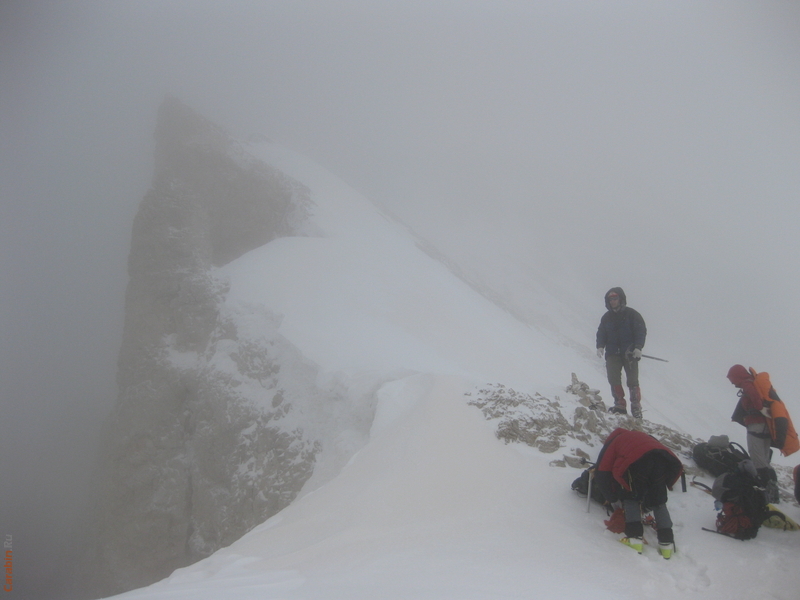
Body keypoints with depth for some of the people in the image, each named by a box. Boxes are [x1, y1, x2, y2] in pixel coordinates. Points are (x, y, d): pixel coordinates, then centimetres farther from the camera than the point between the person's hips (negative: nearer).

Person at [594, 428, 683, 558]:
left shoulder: (613, 441, 33)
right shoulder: (642, 436, 45)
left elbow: (602, 473, 25)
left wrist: (613, 498, 35)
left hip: (638, 461, -4)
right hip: (663, 458, 4)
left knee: (630, 498, 16)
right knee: (659, 502, 20)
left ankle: (635, 537, 5)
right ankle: (666, 543, 16)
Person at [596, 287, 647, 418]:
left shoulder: (631, 314, 1)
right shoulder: (606, 317, 14)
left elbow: (641, 331, -2)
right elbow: (601, 333, 16)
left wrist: (638, 347, -14)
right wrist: (600, 346, -3)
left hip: (629, 353, -4)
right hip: (613, 353, 4)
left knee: (632, 381, -4)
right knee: (613, 379, -8)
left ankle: (636, 407, 1)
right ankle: (620, 405, -3)